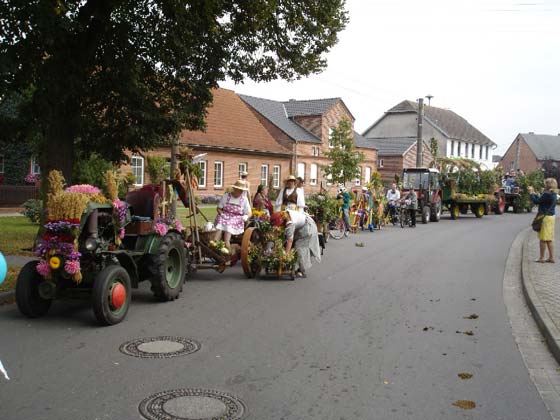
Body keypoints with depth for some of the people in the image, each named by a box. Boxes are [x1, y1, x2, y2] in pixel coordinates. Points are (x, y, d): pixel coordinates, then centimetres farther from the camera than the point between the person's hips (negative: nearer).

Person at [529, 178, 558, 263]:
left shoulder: (547, 194, -20)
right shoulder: (553, 194, 8)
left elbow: (536, 201, -13)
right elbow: (541, 200, 16)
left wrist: (531, 193, 1)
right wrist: (534, 193, 21)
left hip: (545, 217, -9)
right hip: (551, 216, 9)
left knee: (543, 239, 0)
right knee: (550, 239, 13)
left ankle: (541, 258, 7)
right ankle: (551, 257, 16)